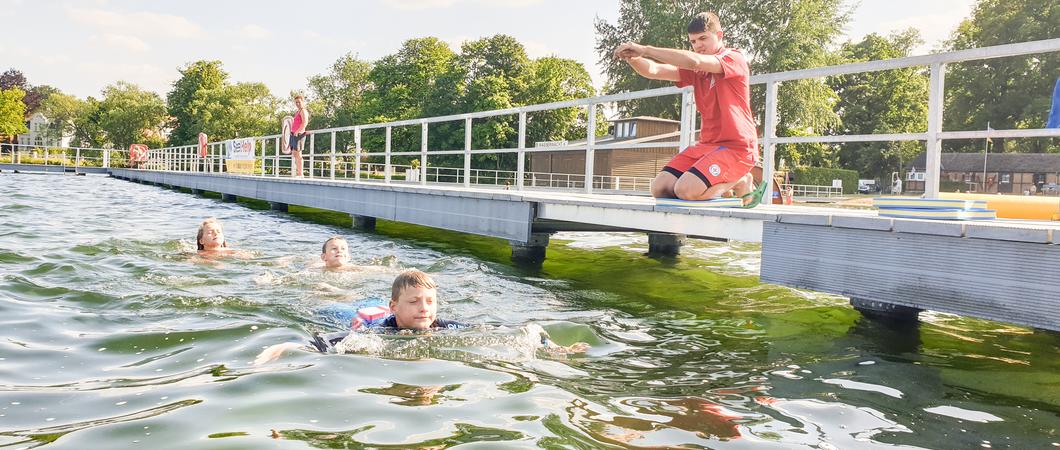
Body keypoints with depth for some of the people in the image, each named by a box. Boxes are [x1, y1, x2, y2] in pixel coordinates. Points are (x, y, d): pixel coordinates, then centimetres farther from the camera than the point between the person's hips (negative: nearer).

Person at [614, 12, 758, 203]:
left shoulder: (735, 58, -8)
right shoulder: (696, 70, 14)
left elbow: (694, 61, -27)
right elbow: (654, 71, 0)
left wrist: (645, 49, -27)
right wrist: (632, 57, -22)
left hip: (737, 146, -7)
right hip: (707, 144, 7)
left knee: (686, 190, -26)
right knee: (659, 189, -8)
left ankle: (740, 182, 1)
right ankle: (722, 183, 12)